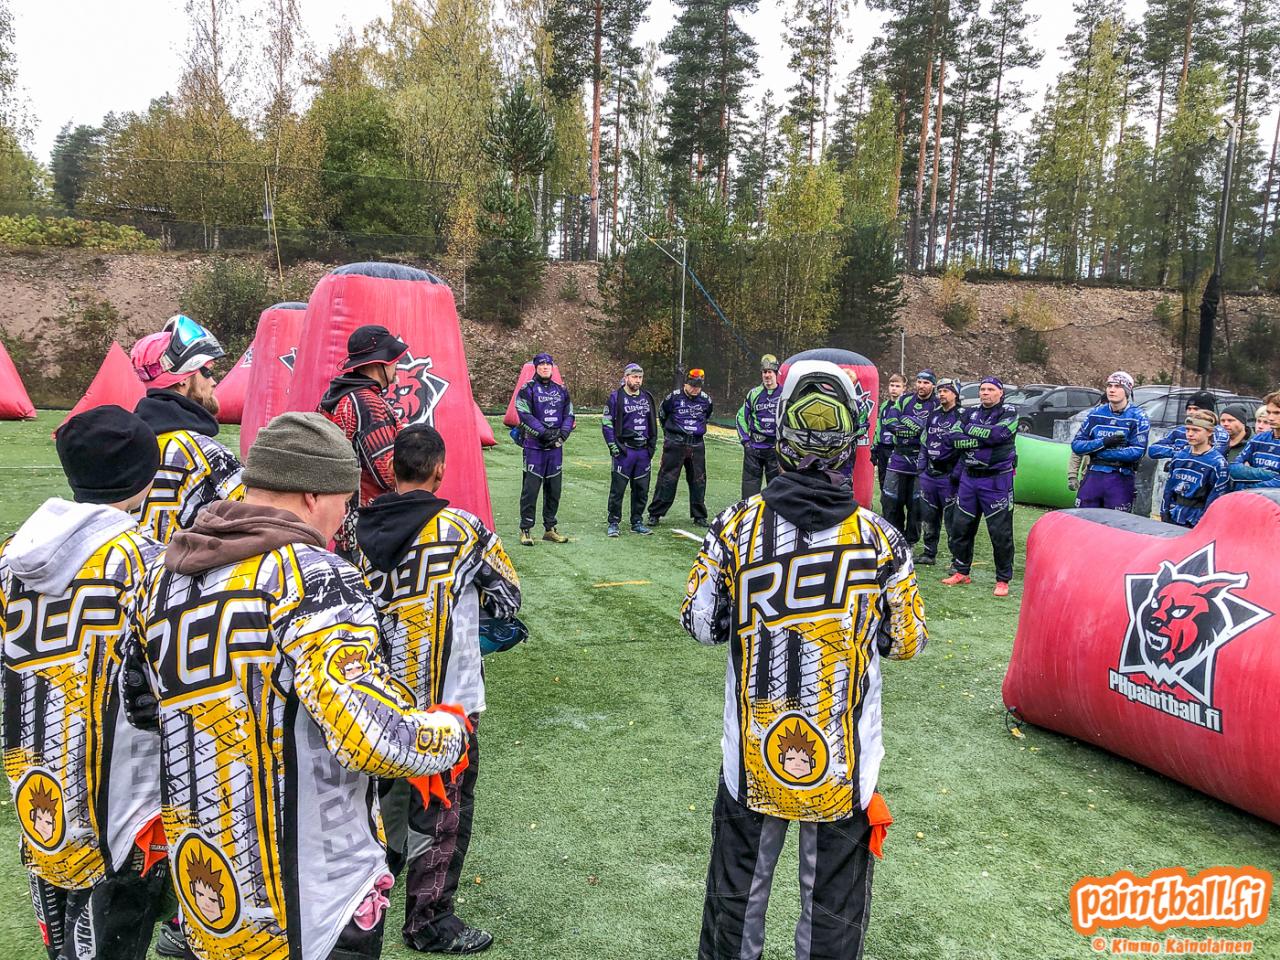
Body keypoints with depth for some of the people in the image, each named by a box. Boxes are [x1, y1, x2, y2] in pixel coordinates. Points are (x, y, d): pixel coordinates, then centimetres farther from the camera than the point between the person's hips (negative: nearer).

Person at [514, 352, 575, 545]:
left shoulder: (561, 391, 13)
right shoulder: (527, 390, -2)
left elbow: (569, 415, 11)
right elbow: (525, 416, -11)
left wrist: (562, 434, -6)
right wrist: (545, 432, -18)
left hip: (556, 447, 5)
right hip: (534, 446, -5)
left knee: (554, 489, 10)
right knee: (531, 488, -4)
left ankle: (550, 529, 20)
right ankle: (526, 530, 4)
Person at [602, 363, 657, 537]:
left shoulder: (647, 397, 12)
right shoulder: (616, 397, -3)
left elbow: (653, 423, 20)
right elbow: (606, 423, -3)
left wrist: (652, 445, 12)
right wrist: (613, 446, -10)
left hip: (643, 451, 5)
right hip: (623, 450, -5)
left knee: (641, 489, 9)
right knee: (618, 488, -3)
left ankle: (637, 522, 19)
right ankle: (613, 523, 7)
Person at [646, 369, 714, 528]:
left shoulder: (706, 399, 4)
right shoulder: (674, 397, -5)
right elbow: (662, 414, 11)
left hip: (696, 444, 3)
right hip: (675, 444, -3)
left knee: (698, 480, 7)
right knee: (667, 479, -4)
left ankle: (699, 516, 19)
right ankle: (655, 514, 3)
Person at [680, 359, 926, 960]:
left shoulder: (736, 527, -12)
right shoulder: (880, 540, -12)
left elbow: (701, 625, -5)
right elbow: (906, 642, -2)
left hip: (752, 753, 1)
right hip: (844, 762, 0)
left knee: (738, 887, 21)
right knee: (833, 903, 18)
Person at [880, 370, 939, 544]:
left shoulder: (937, 406, 1)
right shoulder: (904, 399, 8)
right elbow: (889, 423, -6)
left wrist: (907, 420, -17)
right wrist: (918, 429, -13)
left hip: (921, 460, -2)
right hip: (899, 457, 3)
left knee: (916, 504, 5)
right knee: (889, 500, 3)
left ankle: (910, 542, 17)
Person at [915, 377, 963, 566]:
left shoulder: (962, 416, -6)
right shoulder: (933, 414, 15)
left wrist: (957, 473, -16)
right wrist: (921, 467, 14)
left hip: (949, 476, -7)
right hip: (929, 474, 7)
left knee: (952, 520, -5)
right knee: (928, 517, 12)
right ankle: (929, 554, 24)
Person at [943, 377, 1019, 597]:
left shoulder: (1009, 412, -1)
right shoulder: (970, 413, 11)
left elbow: (998, 434, -22)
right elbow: (953, 438, -4)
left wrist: (970, 429, -10)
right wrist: (982, 439, -17)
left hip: (996, 481, -5)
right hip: (969, 478, 5)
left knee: (1000, 532, -2)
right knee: (961, 527, 10)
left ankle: (1003, 580, 8)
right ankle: (961, 572, 24)